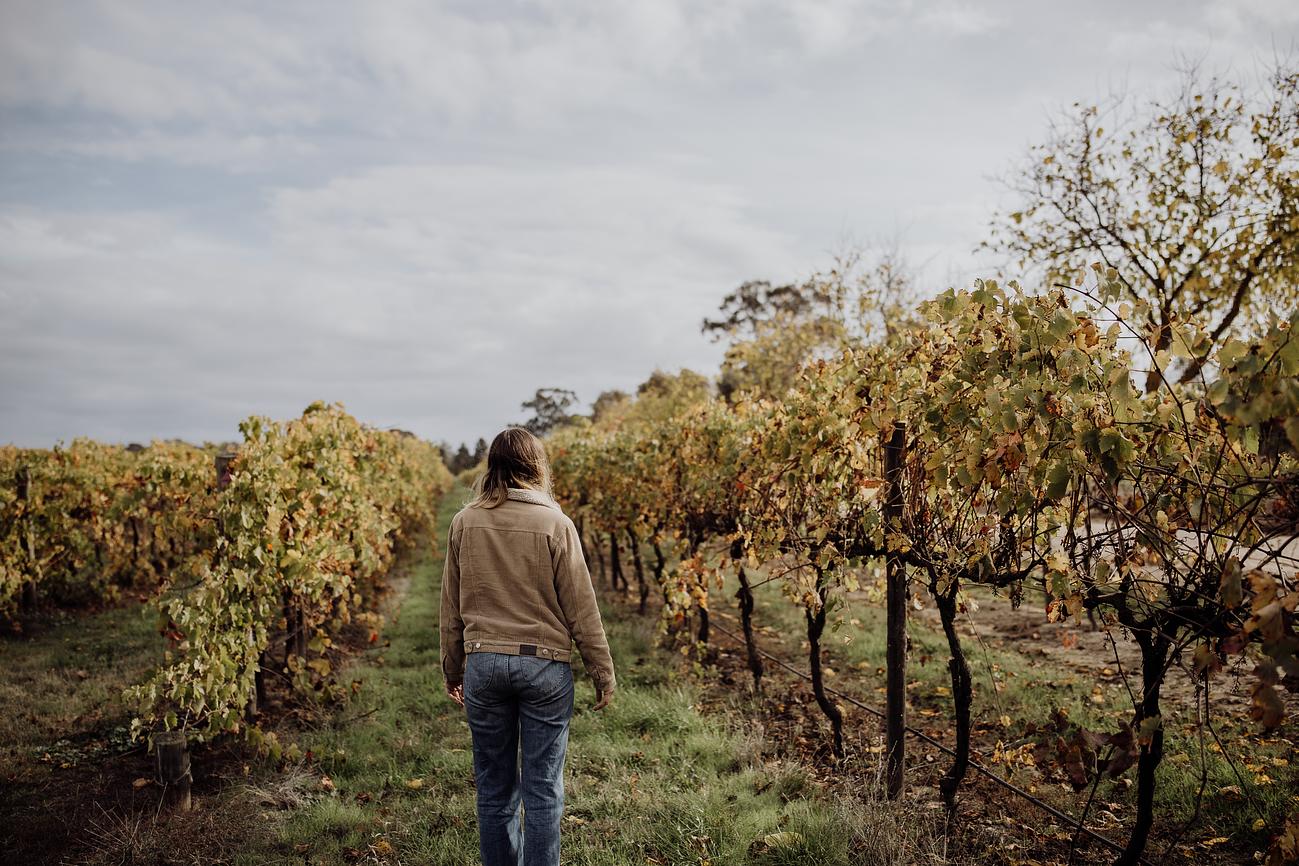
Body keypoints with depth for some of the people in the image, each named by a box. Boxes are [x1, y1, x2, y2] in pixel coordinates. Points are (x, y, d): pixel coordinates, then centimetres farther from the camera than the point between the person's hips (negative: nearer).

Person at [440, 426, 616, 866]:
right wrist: (603, 672, 4)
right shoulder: (554, 523, -8)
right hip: (544, 665, -3)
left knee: (494, 787, 14)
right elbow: (580, 607, -5)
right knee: (542, 788, 6)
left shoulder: (465, 522, 1)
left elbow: (452, 608, 8)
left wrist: (452, 670, 19)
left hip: (482, 664, 3)